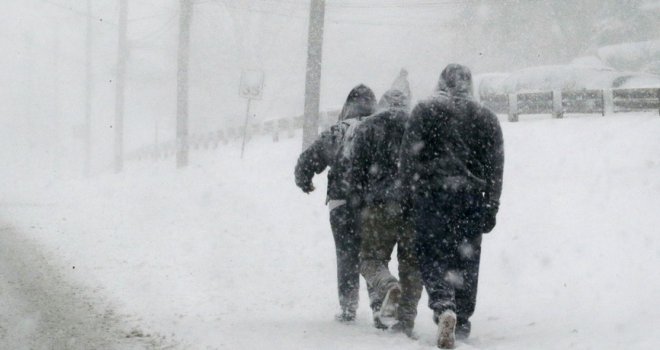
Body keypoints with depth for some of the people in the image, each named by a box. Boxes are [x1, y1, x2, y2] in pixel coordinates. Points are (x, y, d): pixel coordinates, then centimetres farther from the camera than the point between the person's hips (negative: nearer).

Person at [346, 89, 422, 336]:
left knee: (371, 257, 7)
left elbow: (356, 170, 4)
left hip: (379, 205, -2)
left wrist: (361, 200, 15)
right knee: (411, 262, 8)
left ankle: (387, 287, -25)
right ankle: (406, 320, 1)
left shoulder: (367, 128, 8)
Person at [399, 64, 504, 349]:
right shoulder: (486, 118, 11)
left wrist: (407, 195, 2)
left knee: (432, 254, -1)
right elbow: (495, 167, 9)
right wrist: (490, 208, 10)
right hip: (471, 196, 2)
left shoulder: (424, 112, 4)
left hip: (432, 195, -2)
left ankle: (443, 306, -26)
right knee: (466, 260, 9)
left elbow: (409, 156, -2)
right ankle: (462, 322, 12)